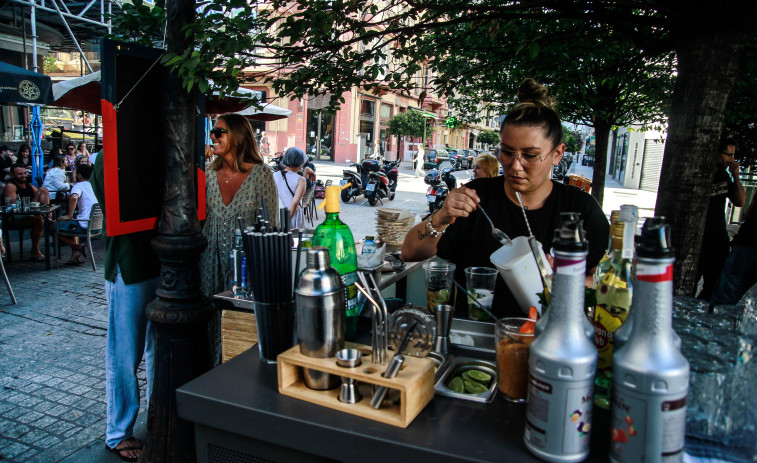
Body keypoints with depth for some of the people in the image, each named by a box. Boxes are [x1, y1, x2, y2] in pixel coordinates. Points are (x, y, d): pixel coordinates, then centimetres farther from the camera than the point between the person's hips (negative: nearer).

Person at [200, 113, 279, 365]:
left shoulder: (260, 174, -7)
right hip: (212, 266, 4)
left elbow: (271, 224, -5)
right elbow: (199, 220, 14)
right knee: (213, 324, 10)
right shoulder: (209, 175, 6)